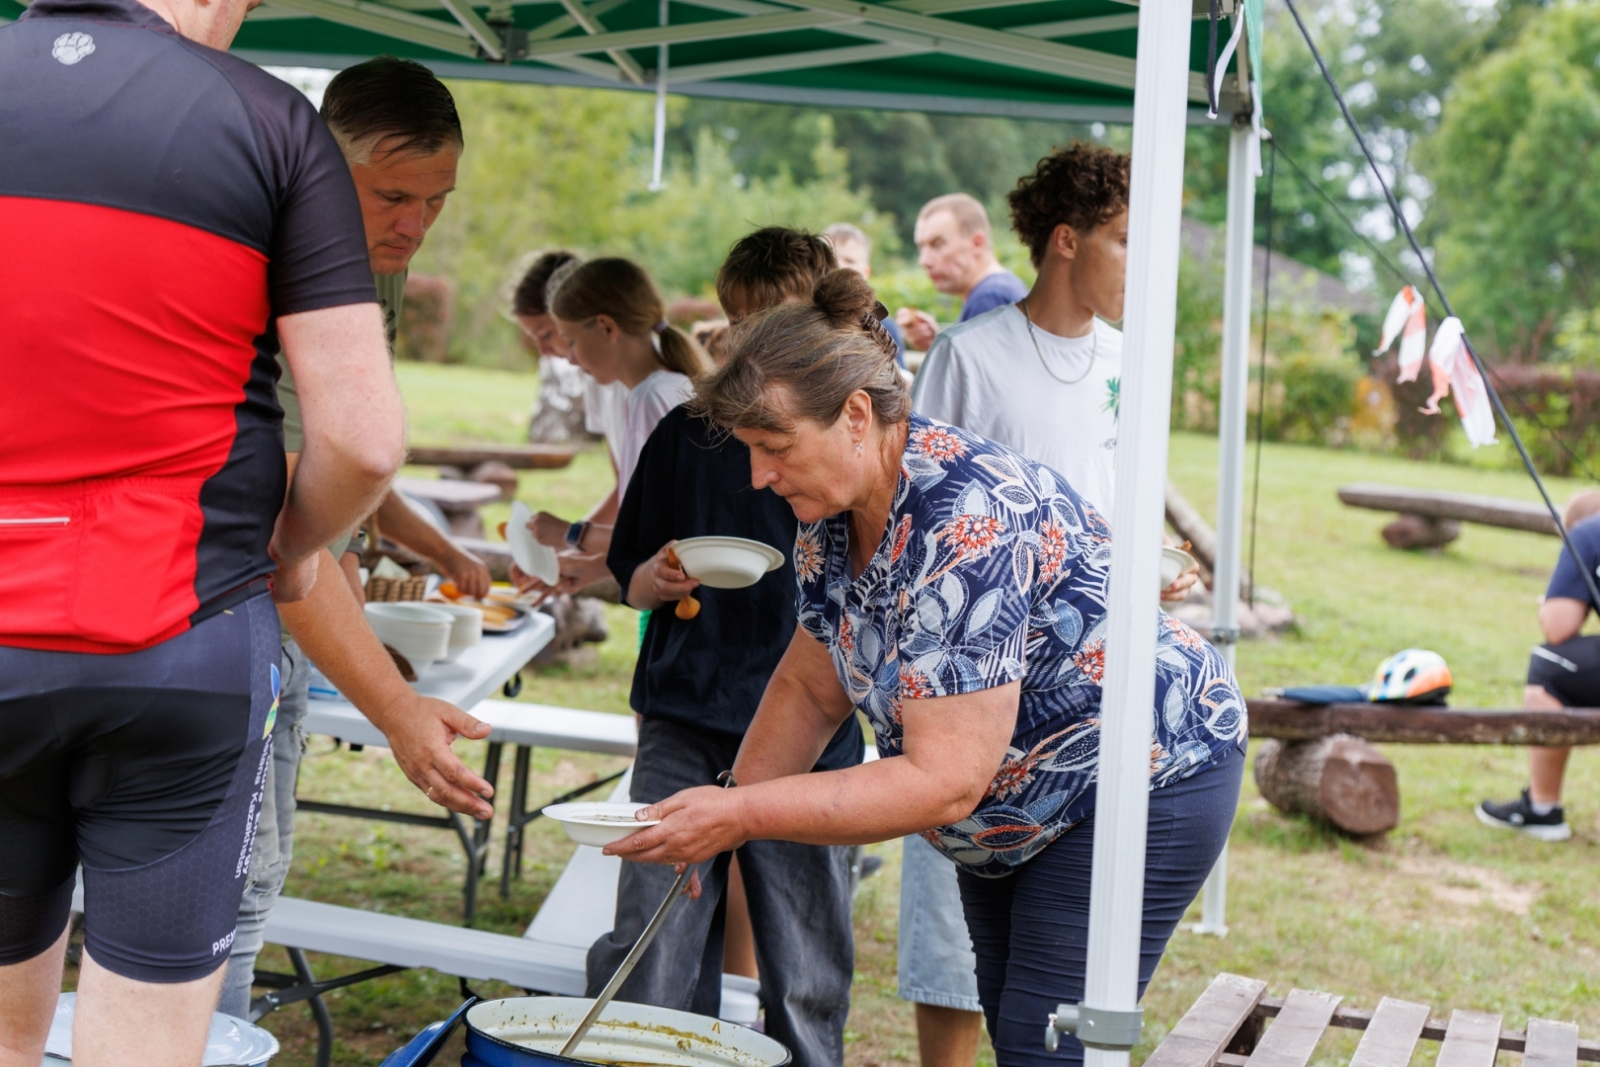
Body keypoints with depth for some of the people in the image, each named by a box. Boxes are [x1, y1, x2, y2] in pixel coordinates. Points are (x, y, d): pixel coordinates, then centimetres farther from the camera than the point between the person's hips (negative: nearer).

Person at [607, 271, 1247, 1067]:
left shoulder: (963, 529, -34)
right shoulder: (837, 509, -6)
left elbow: (944, 783, -35)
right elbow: (809, 689, 6)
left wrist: (744, 815, -35)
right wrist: (716, 822, -5)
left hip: (1136, 788, -9)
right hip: (1012, 816, 9)